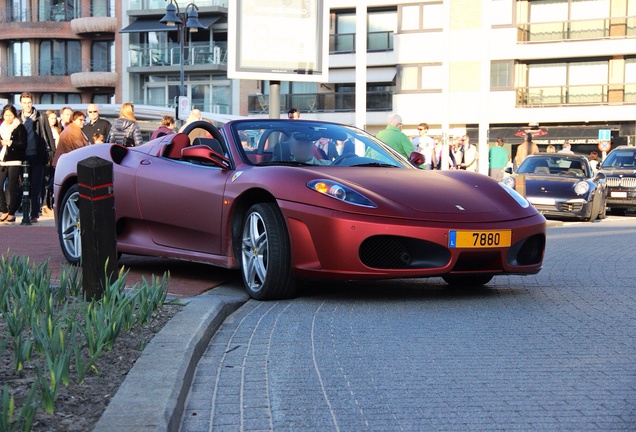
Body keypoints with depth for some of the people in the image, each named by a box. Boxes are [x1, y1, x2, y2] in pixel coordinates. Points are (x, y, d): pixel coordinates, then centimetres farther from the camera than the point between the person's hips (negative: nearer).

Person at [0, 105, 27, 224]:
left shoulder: (20, 128, -1)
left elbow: (23, 144, -8)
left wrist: (10, 143, -17)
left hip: (14, 162, -5)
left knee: (12, 188, -4)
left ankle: (11, 213, 4)